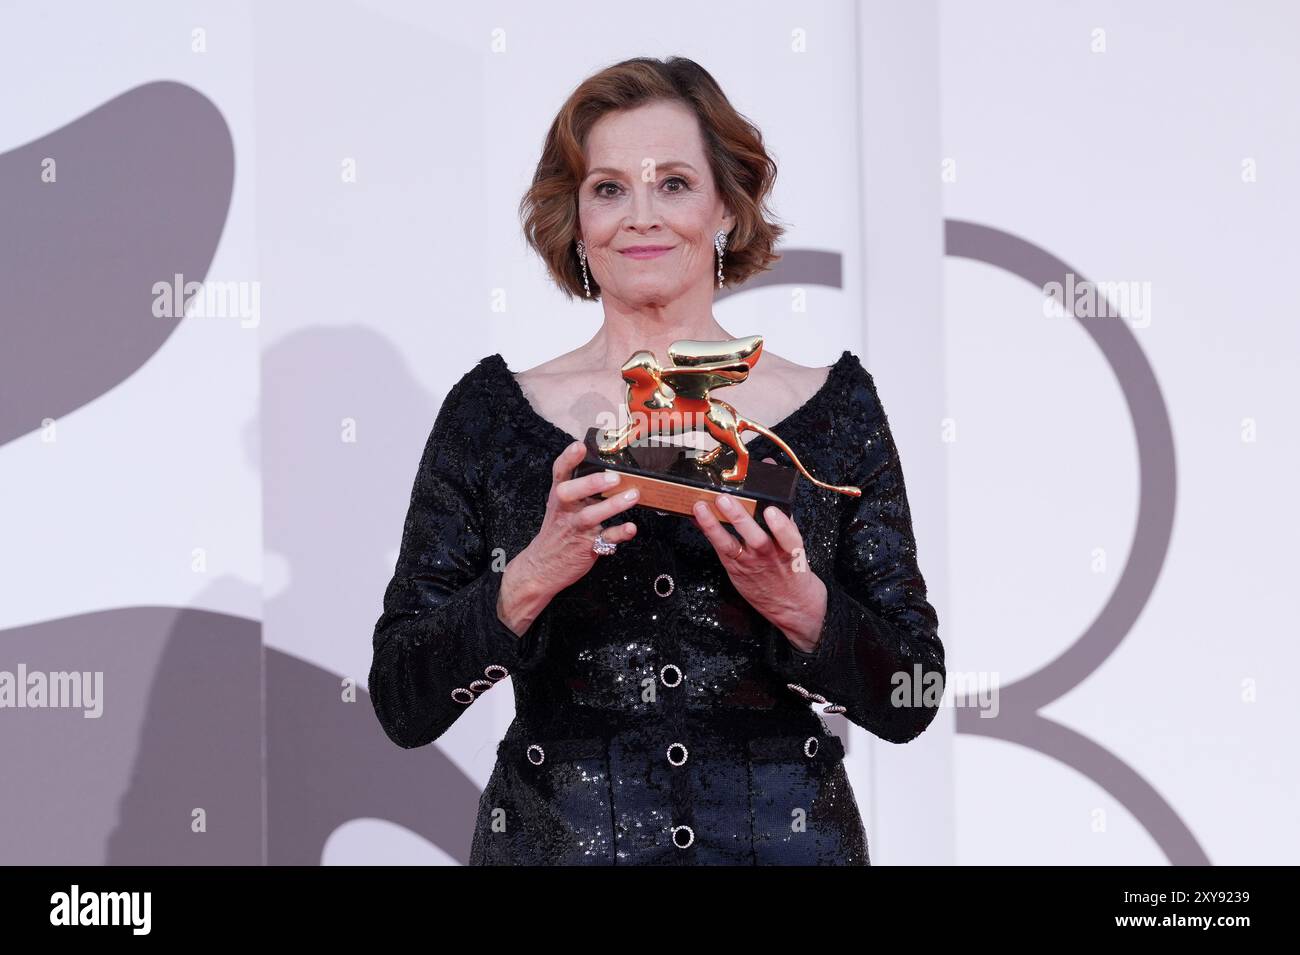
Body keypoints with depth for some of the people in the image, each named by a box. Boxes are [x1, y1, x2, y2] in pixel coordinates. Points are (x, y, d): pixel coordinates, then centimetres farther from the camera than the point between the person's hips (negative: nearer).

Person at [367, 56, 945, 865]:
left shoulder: (834, 403, -1)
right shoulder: (491, 410, -3)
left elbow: (910, 705, -3)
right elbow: (403, 706, -7)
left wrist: (795, 602, -20)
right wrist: (532, 579, -22)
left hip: (780, 837, 0)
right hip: (557, 839, 0)